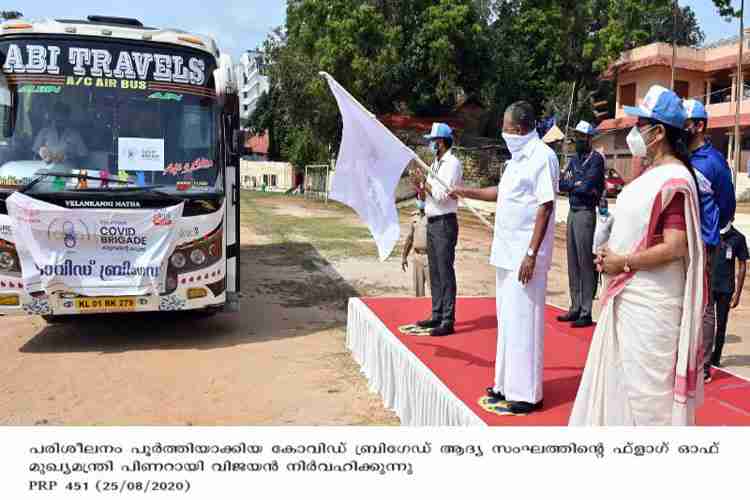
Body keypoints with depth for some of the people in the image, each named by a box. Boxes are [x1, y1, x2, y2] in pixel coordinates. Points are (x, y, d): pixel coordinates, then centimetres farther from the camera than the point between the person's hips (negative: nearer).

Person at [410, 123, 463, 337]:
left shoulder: (452, 164, -11)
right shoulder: (435, 164, 16)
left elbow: (441, 195, -19)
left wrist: (423, 182, -10)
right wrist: (419, 184, 2)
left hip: (444, 223, -9)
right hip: (432, 223, 9)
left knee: (445, 272, -8)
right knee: (434, 272, 13)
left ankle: (448, 321, -4)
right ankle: (437, 315, 21)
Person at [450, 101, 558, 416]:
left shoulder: (543, 157, -12)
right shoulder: (518, 158, 15)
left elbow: (545, 207, -17)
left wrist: (531, 254, -20)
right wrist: (466, 192, 28)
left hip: (525, 255, -9)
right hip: (508, 252, 9)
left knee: (522, 324, -4)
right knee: (508, 321, 14)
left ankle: (525, 395, 6)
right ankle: (507, 385, 25)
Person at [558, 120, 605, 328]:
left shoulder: (596, 159, -7)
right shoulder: (575, 159, 16)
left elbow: (587, 187, -17)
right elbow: (561, 184, 9)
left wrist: (571, 183, 0)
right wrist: (578, 184, -7)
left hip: (586, 213, -8)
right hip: (572, 212, 8)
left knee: (585, 263, -6)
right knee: (573, 263, 10)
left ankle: (586, 313, -1)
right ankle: (575, 308, 18)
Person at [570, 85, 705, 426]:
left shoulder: (673, 180, -18)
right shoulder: (649, 172, 11)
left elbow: (674, 248, -24)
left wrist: (623, 262, -15)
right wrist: (610, 254, 4)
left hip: (651, 302, -9)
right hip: (626, 295, 9)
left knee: (646, 381, 3)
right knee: (620, 372, 19)